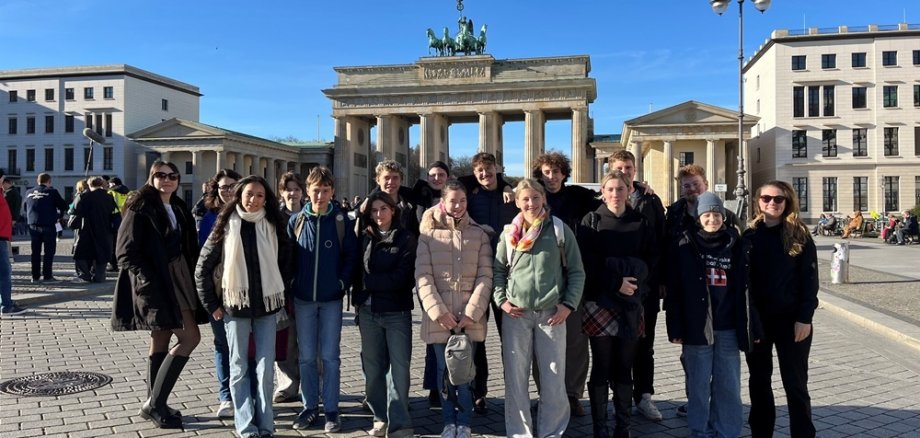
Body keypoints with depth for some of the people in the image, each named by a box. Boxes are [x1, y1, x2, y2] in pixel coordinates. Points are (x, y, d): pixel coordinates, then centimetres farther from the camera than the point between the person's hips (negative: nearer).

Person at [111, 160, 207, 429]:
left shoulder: (179, 209, 15)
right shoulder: (140, 208, -8)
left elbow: (189, 248, 17)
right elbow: (126, 251, -14)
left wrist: (192, 279, 6)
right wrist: (148, 282, -23)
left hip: (178, 280, 8)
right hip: (155, 283, -8)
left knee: (161, 342, 12)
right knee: (190, 338, -11)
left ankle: (156, 406, 20)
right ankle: (154, 404, -3)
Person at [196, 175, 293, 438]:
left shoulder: (273, 226, 1)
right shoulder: (226, 226, -3)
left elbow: (286, 261, 11)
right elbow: (203, 268, 1)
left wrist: (280, 292, 6)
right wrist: (211, 304, 0)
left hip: (267, 305, 1)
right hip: (235, 306, -1)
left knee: (265, 368, 3)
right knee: (239, 368, 5)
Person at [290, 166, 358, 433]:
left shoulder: (342, 221, -5)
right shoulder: (296, 221, 0)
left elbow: (351, 256, -1)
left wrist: (342, 284, -8)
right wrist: (291, 288, 0)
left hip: (331, 299, -2)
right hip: (303, 299, 2)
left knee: (330, 356, 4)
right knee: (306, 356, 9)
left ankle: (331, 409, 14)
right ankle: (310, 406, 22)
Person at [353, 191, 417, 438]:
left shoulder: (407, 240, -2)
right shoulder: (364, 238, 10)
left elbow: (400, 278, -10)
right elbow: (358, 271, 11)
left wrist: (369, 282, -7)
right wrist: (358, 300, 0)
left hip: (397, 312, -4)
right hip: (368, 311, 4)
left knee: (399, 368, -3)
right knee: (373, 367, 8)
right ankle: (380, 417, 20)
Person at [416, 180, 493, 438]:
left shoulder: (479, 234, 6)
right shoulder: (428, 234, 5)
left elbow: (485, 276, 0)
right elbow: (423, 276, -3)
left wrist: (472, 312, -10)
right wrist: (438, 311, -13)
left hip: (471, 316, 0)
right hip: (439, 317, 0)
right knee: (444, 370, 6)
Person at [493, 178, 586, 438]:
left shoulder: (560, 230, 2)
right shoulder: (509, 234, 7)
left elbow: (576, 271, 4)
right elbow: (498, 270, 13)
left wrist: (569, 304, -5)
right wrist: (501, 301, 0)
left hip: (552, 314, -1)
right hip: (516, 314, 1)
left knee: (553, 380, 3)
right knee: (515, 378, 5)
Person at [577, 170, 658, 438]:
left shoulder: (640, 222, 10)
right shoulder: (591, 221, 2)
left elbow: (652, 258, 7)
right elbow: (587, 262, -6)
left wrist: (635, 279, -10)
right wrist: (616, 282, -15)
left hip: (631, 304, 2)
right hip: (600, 301, -2)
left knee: (624, 367, 7)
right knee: (601, 367, 1)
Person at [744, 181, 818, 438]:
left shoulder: (799, 235, -3)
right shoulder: (750, 235, 3)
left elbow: (809, 278, -5)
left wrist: (804, 318, -12)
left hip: (790, 319, -3)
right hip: (756, 318, 3)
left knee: (795, 382, 4)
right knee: (759, 380, 12)